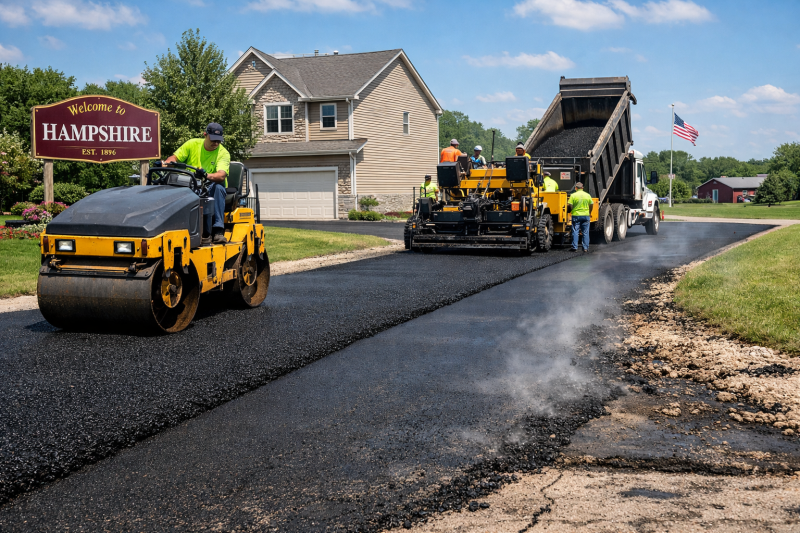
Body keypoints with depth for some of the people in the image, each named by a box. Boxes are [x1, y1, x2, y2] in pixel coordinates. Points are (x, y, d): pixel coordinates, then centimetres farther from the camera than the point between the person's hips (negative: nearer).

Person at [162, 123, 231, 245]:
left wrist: (207, 175, -45)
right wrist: (165, 163, -20)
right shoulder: (192, 144, 4)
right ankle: (206, 233, -37)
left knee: (218, 187, -36)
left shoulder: (223, 153, -5)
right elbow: (175, 158, 5)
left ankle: (218, 231, -40)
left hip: (211, 187, -1)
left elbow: (221, 176, -24)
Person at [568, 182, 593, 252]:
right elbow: (591, 205, 10)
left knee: (575, 232, 3)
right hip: (586, 215, 3)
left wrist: (571, 211, 10)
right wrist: (589, 213, 25)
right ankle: (586, 248, 9)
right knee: (585, 232, 7)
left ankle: (575, 247, 2)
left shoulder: (573, 195, -6)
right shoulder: (587, 195, 4)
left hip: (576, 215, -3)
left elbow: (570, 205, -10)